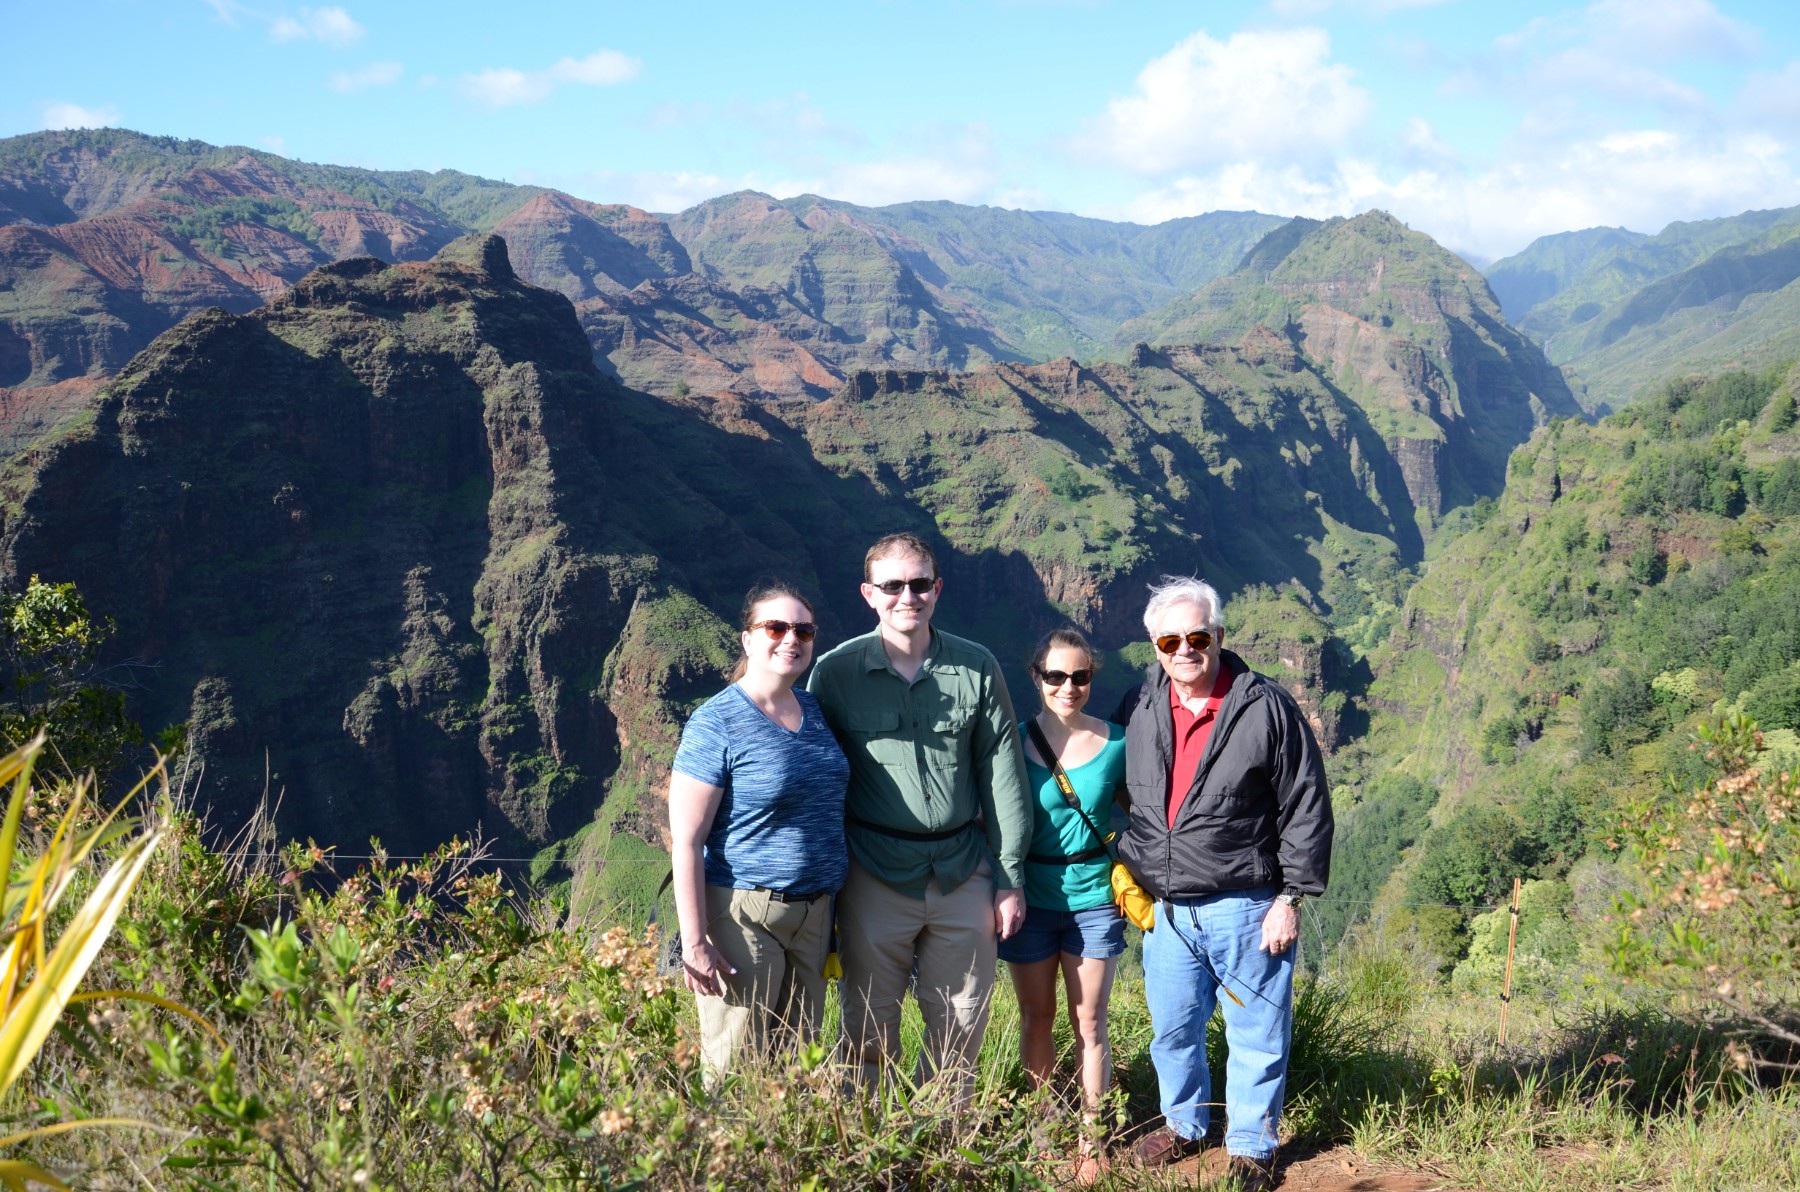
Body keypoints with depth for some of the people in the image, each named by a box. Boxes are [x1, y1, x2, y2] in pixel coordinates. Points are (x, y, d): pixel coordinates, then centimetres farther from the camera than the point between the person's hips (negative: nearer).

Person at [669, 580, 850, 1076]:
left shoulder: (815, 713, 10)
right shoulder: (716, 724, -10)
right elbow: (686, 842, -13)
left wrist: (834, 906, 16)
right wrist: (694, 942, -18)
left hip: (813, 912, 6)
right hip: (744, 913, -6)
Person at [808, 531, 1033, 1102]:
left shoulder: (977, 669, 2)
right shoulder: (835, 673, -2)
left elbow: (1003, 776, 6)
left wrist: (1010, 877, 3)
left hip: (964, 874, 2)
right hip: (875, 876, -2)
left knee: (961, 1026, 10)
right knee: (870, 1031, 6)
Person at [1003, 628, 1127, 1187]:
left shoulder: (1116, 744, -3)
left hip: (1094, 899, 0)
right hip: (1032, 899, 0)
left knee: (1089, 1023, 5)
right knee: (1037, 1018, 12)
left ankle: (1091, 1140, 17)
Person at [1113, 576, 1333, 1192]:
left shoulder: (1267, 708, -10)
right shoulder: (1138, 708, 3)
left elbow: (1307, 809, -7)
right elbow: (1122, 798, 17)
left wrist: (1289, 898, -9)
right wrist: (1127, 870, 10)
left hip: (1244, 906, -4)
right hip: (1164, 907, 4)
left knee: (1256, 1035, 8)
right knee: (1172, 1030, 17)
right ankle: (1183, 1125, 38)